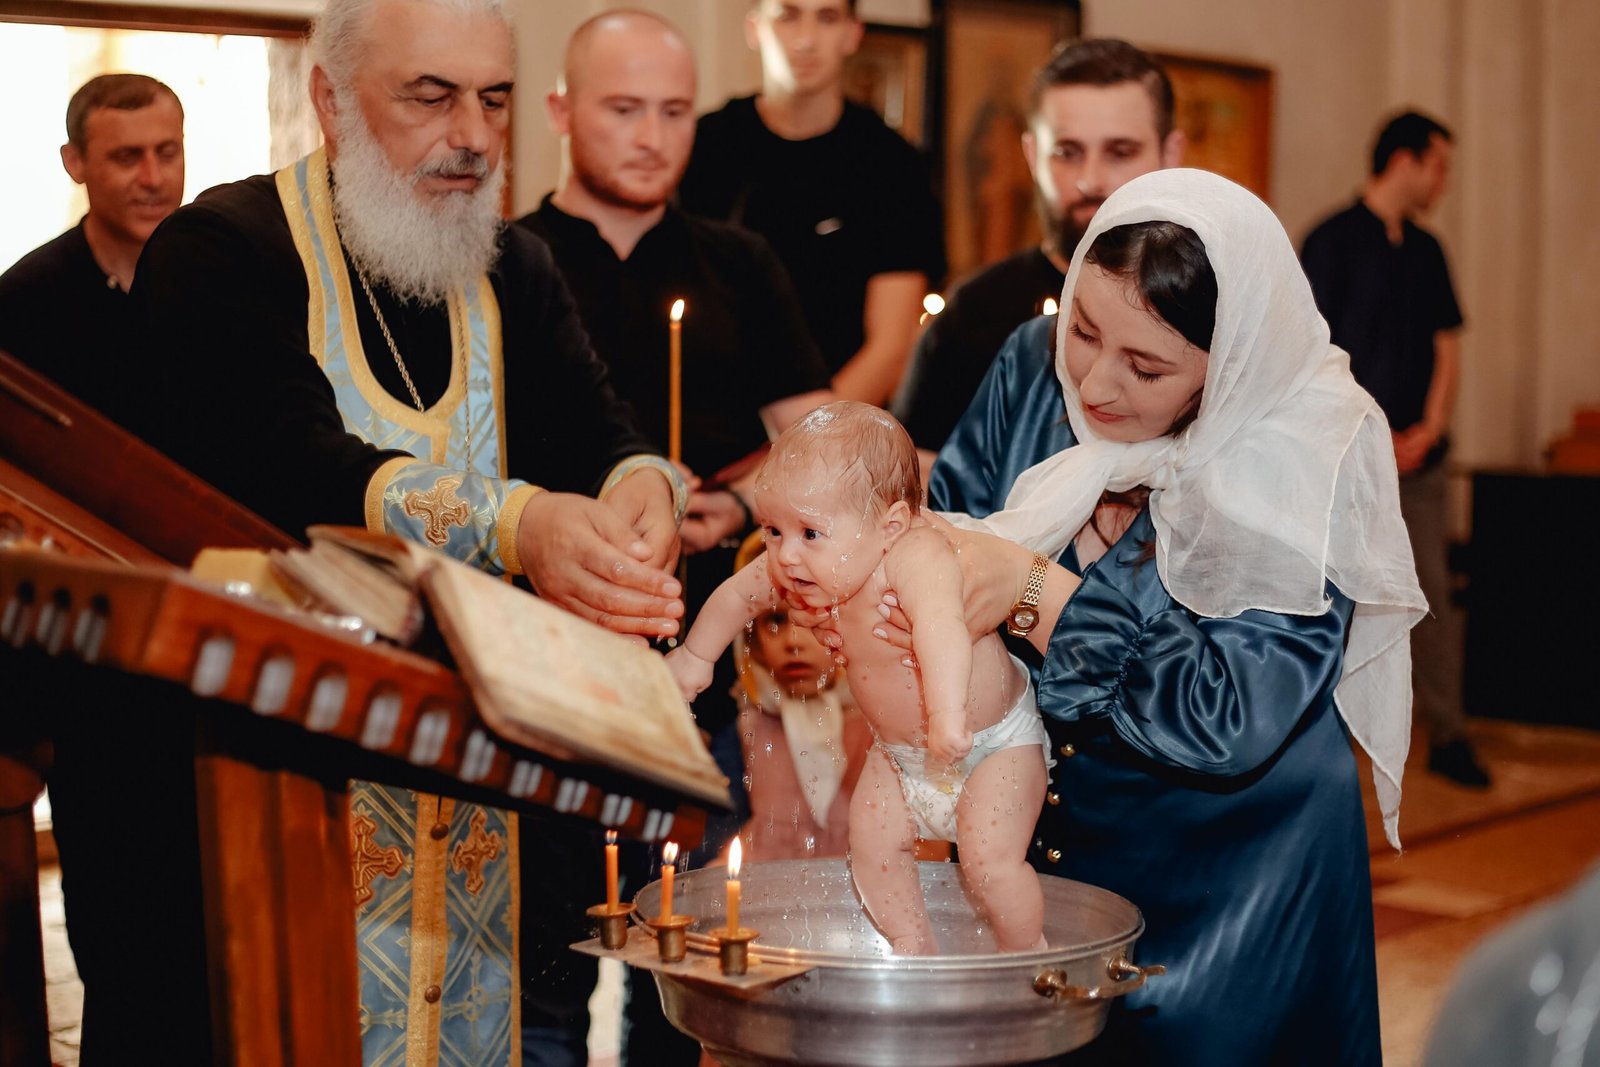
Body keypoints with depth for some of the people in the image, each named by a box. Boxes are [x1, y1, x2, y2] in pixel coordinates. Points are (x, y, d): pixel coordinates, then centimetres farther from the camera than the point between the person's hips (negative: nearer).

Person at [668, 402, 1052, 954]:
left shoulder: (916, 558, -38)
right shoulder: (796, 568, -15)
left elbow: (941, 625, -58)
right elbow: (741, 592, 6)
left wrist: (947, 716, -71)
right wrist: (694, 655, 17)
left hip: (994, 741, -7)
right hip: (899, 752, 7)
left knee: (988, 861, -14)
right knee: (872, 842, 2)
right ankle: (915, 953, 21)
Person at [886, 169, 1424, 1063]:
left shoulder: (1309, 462, -22)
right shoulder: (1039, 367, -8)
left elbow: (1234, 720, -28)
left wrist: (1034, 592, -33)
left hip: (1224, 873, -4)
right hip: (1028, 840, 5)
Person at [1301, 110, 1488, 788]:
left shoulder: (1426, 250, 15)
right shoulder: (1333, 241, -4)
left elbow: (1447, 347, 15)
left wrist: (1429, 430, 0)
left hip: (1418, 453, 6)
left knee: (1434, 592, 5)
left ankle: (1446, 737, 11)